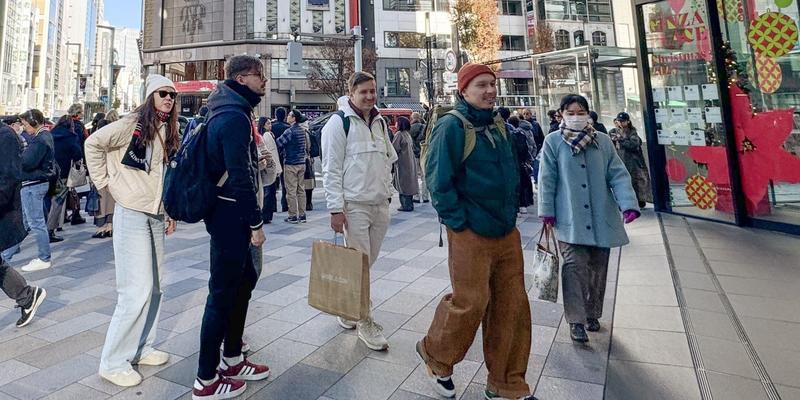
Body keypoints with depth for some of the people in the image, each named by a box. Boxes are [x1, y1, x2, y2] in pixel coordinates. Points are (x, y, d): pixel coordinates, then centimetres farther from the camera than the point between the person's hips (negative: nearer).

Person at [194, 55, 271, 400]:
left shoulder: (230, 111, 16)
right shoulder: (235, 117, -17)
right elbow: (240, 177, -22)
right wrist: (256, 222, -18)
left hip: (228, 211, 11)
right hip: (231, 215, -11)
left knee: (245, 279, 19)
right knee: (223, 292, 0)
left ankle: (232, 358, 34)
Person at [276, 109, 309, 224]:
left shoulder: (290, 131, -14)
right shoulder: (303, 131, 8)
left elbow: (278, 143, -12)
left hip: (291, 164, -7)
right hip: (302, 163, 7)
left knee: (291, 190, -1)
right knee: (301, 189, 10)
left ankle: (293, 216, 3)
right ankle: (302, 215, 14)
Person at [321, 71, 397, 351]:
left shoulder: (380, 122, 14)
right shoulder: (339, 123, -6)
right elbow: (331, 169, -10)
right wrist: (336, 208, -14)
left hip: (380, 204, 7)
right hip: (354, 205, -7)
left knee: (368, 260, 14)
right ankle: (365, 322, 14)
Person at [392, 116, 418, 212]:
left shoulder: (399, 134, -13)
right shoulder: (408, 135, 12)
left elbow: (394, 148, -16)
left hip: (402, 163, -8)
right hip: (410, 162, 8)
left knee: (403, 183, -2)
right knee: (409, 182, 13)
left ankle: (406, 205, -1)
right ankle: (409, 204, 19)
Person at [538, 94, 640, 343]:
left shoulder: (603, 141, 7)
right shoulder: (553, 142, 0)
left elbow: (618, 175, 2)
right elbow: (547, 180, -2)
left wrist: (628, 204, -11)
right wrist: (546, 210, -4)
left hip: (601, 218, 4)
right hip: (570, 219, -3)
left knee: (598, 267, 11)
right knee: (575, 267, -9)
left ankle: (592, 314, 30)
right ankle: (576, 320, 3)